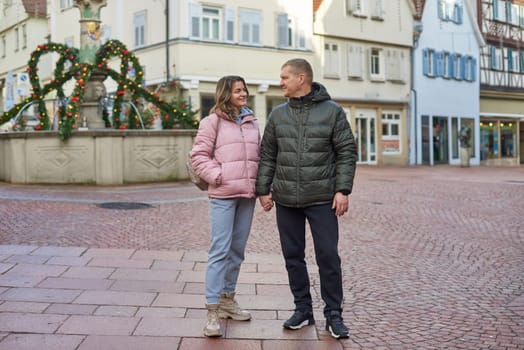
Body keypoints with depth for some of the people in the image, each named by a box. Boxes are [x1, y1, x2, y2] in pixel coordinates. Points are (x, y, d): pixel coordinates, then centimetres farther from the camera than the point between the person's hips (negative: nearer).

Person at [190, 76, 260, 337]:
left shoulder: (252, 122, 15)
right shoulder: (213, 121, -1)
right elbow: (198, 155, -4)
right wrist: (217, 176, -14)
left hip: (248, 194, 6)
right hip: (223, 194, -6)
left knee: (238, 249, 13)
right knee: (220, 250, -8)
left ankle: (228, 298, 27)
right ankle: (212, 310, -3)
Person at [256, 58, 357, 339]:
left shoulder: (332, 111, -1)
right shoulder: (278, 114, 8)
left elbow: (347, 153, -2)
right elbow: (267, 156, 10)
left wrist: (343, 190, -10)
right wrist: (263, 189, 4)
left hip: (322, 199, -3)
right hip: (286, 200, 3)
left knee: (328, 256, 0)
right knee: (293, 256, 9)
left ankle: (333, 314, 13)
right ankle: (302, 309, 23)